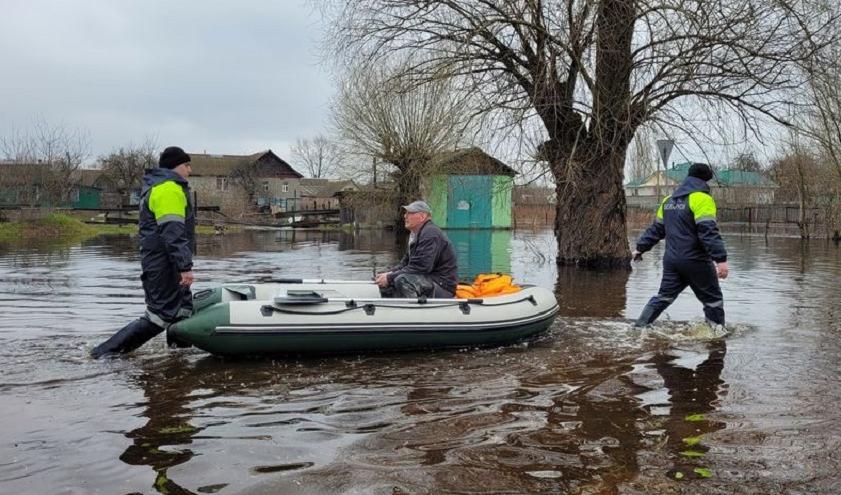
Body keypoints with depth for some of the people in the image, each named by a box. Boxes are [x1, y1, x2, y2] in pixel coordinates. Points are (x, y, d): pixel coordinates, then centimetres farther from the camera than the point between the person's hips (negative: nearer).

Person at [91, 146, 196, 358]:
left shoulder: (157, 187, 20)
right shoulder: (169, 189, -14)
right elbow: (173, 232, -23)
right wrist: (185, 266, -26)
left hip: (159, 261, 11)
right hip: (165, 263, -11)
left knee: (183, 309, 15)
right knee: (159, 316, -10)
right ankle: (107, 351, -9)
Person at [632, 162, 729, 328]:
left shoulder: (669, 200, 14)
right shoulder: (702, 198, -10)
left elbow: (656, 228, 19)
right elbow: (709, 232, -21)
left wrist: (640, 248, 28)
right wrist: (721, 259, -25)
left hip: (671, 259, 7)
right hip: (695, 261, -7)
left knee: (663, 296, 12)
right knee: (713, 299, 7)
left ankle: (638, 327, 7)